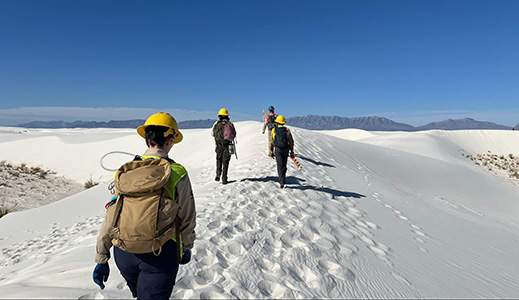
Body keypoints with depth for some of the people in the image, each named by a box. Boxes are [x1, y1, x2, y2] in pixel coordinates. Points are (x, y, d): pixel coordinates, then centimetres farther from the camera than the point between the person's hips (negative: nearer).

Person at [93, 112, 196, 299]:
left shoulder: (125, 172, -2)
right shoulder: (177, 173, -12)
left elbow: (110, 219, 2)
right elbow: (187, 220, -4)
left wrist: (101, 259, 12)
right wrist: (186, 248, 13)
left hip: (123, 254, 5)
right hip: (159, 254, -4)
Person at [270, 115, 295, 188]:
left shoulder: (274, 130, 0)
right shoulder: (287, 130, 3)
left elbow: (271, 142, 0)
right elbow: (291, 142, 3)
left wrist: (271, 152, 8)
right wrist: (292, 152, 10)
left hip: (277, 150, -1)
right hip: (286, 150, 2)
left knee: (280, 166, -1)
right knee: (284, 165, 17)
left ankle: (282, 182, -11)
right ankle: (283, 179, 28)